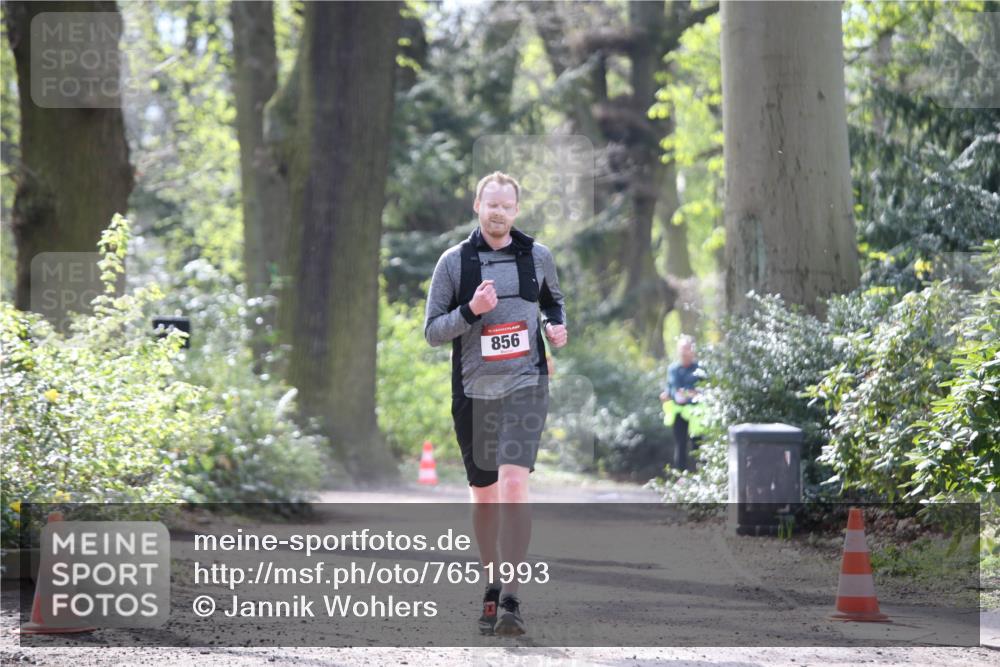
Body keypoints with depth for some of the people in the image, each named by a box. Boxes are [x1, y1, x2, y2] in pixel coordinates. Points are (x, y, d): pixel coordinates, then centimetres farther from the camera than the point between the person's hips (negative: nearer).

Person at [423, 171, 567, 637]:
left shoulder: (537, 256, 6)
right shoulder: (454, 261, 1)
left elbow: (553, 300, 26)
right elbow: (432, 332, 0)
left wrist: (557, 325, 4)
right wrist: (472, 310, -17)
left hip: (525, 384, -1)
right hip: (473, 390, 1)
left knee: (514, 484, -19)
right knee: (484, 497, 10)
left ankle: (511, 600, -21)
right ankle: (492, 589, 29)